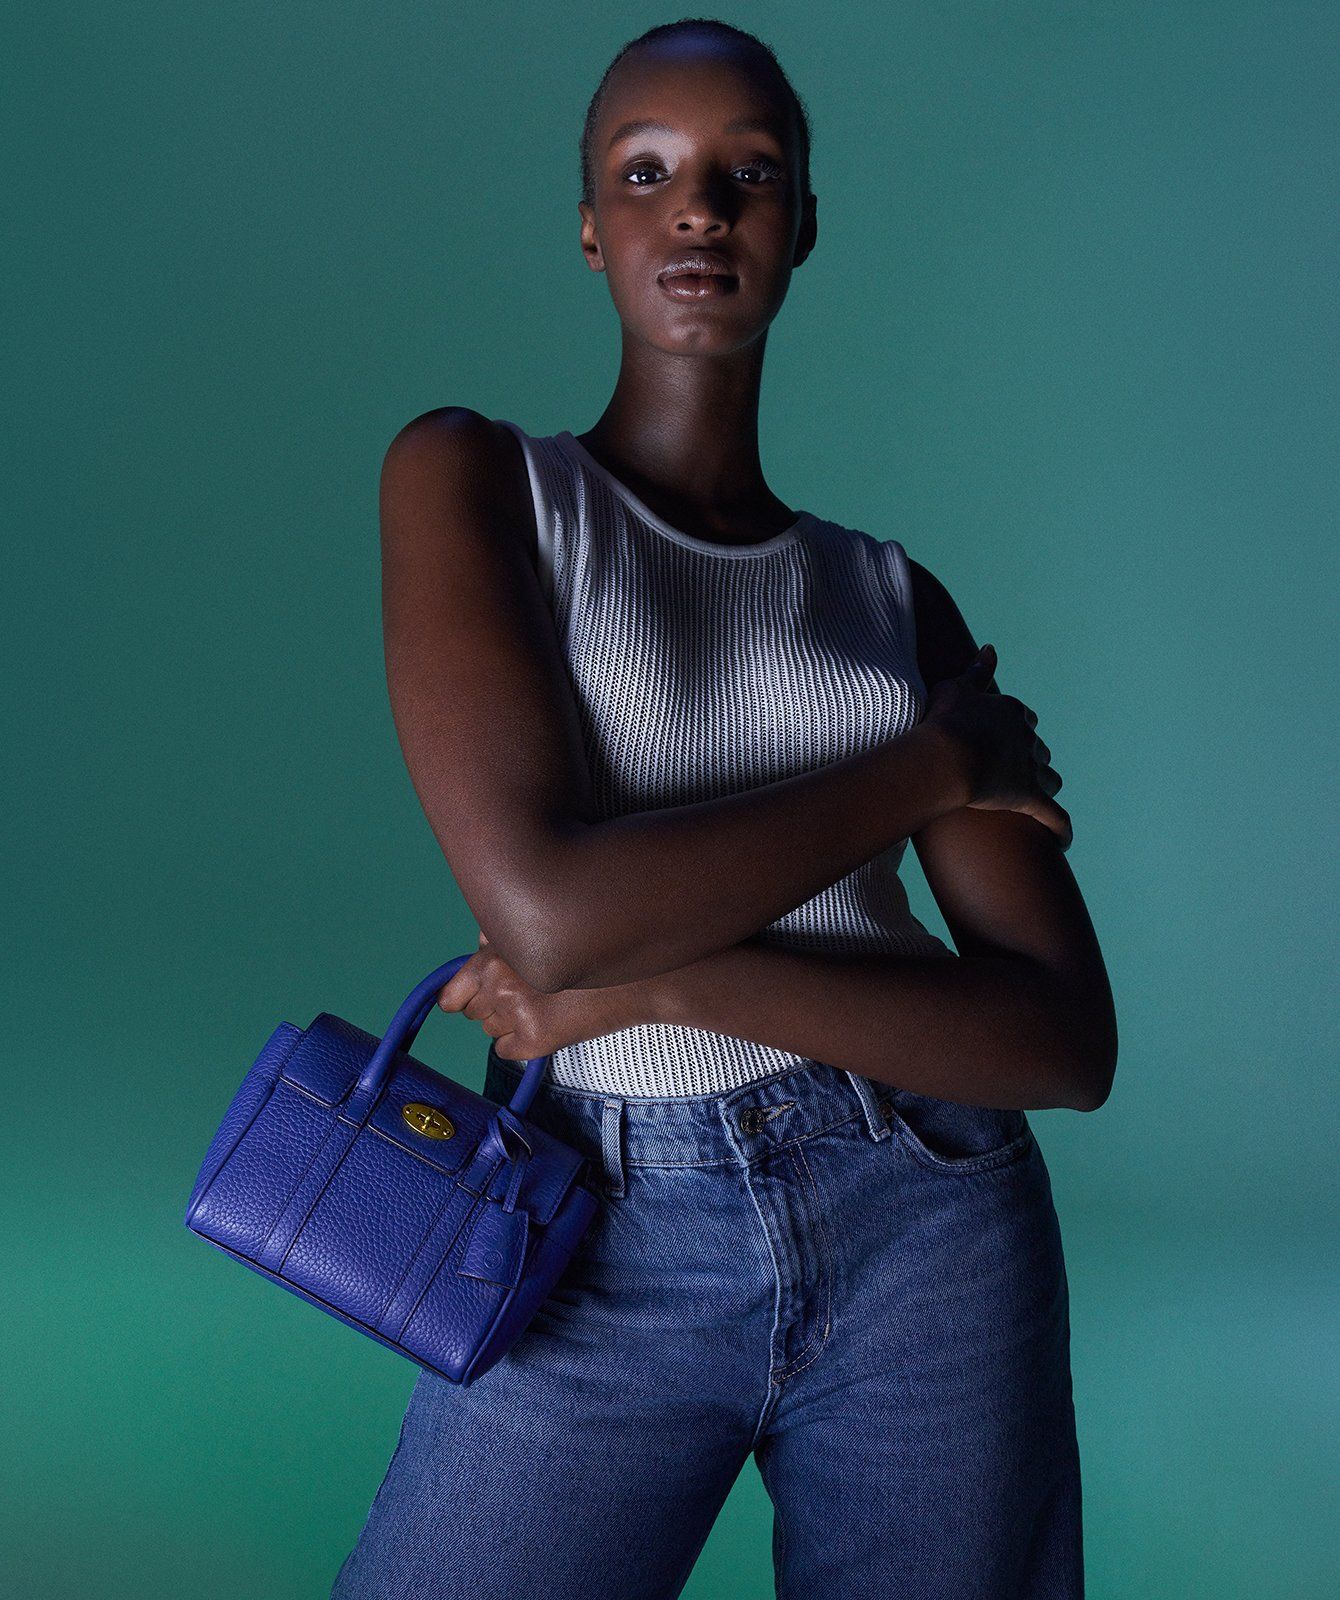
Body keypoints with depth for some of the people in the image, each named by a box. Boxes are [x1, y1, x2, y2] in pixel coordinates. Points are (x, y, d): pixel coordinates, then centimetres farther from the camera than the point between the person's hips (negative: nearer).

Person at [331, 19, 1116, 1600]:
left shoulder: (893, 597, 7)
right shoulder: (469, 477, -2)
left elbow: (1069, 1039, -2)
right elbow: (548, 913, -17)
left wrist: (668, 979, -14)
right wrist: (933, 761, -7)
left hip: (932, 1246, 3)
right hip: (605, 1270, -2)